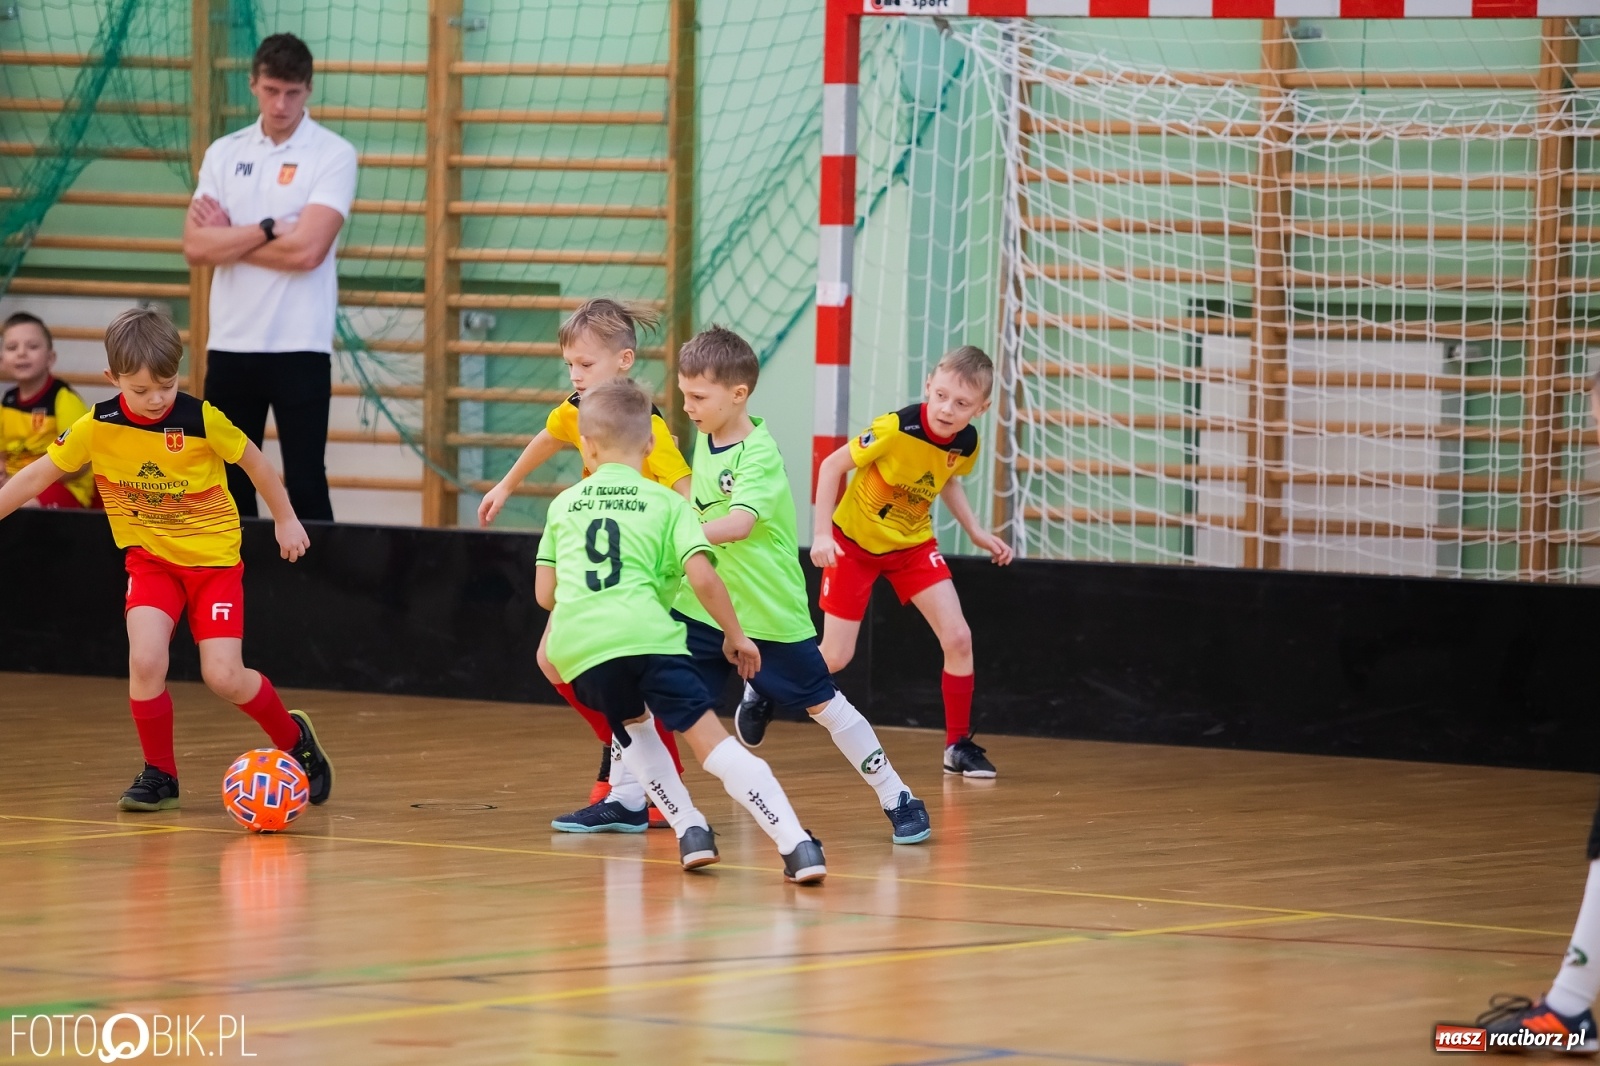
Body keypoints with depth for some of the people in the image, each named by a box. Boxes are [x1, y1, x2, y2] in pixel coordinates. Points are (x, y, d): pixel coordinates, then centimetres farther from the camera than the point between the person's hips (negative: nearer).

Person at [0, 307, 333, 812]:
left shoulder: (202, 420, -18)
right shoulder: (97, 428, -13)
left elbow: (253, 461, -1)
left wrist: (286, 520, 9)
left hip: (214, 557, -2)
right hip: (150, 558, 2)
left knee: (224, 677, -12)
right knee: (145, 661, -20)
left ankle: (294, 738, 18)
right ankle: (159, 775, 1)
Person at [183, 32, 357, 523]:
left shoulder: (334, 154, -5)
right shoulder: (224, 153, 8)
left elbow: (307, 250, -16)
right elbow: (196, 247, -2)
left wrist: (229, 237, -5)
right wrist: (269, 230, -11)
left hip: (299, 347, -4)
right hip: (230, 344, 4)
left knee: (305, 486, -2)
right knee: (230, 484, 8)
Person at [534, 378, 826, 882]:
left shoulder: (564, 505, 23)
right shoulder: (667, 503, 14)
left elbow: (544, 593, 24)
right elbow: (701, 576, 1)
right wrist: (735, 635, 13)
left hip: (578, 645, 3)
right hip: (646, 632, -2)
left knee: (634, 727, 31)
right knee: (711, 740, -6)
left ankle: (690, 830, 20)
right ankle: (797, 844, -18)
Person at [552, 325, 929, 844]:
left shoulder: (759, 455, -21)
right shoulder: (706, 439, 3)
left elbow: (738, 524, -37)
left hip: (768, 613, -7)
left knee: (822, 704, 2)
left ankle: (898, 799, 15)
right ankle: (626, 800, 11)